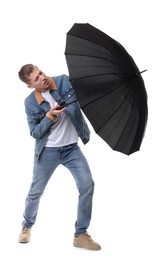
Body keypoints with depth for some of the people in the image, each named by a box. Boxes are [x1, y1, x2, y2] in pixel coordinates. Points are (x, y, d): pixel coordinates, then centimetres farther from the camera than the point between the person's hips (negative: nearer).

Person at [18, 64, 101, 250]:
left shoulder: (65, 81, -8)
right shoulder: (30, 103, -8)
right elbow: (35, 133, -7)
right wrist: (49, 116, -23)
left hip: (71, 149, 1)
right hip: (47, 151, -1)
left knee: (87, 185, -12)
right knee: (36, 191, 10)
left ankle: (80, 235, 0)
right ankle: (26, 227, 38)